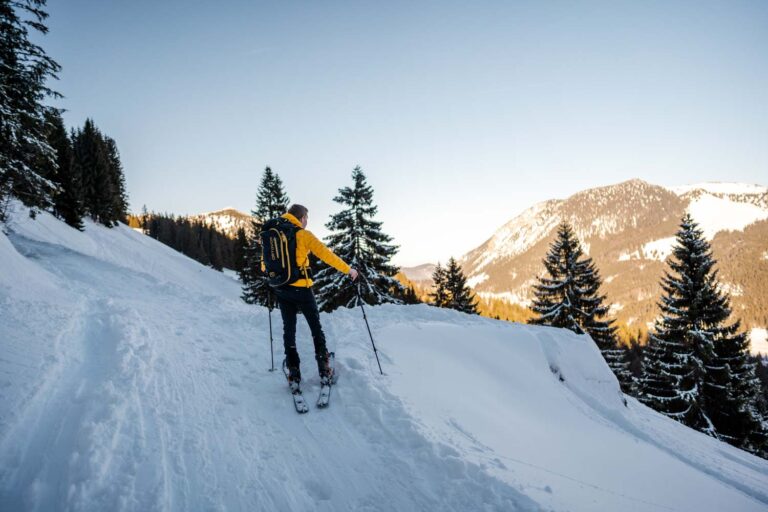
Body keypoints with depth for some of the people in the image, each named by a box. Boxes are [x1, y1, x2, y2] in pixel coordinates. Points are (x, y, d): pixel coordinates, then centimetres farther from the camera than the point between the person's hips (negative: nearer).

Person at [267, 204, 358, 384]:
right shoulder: (303, 235, -9)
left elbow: (265, 263, 13)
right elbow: (326, 254, -13)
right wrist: (347, 269, -6)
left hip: (280, 289, 4)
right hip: (301, 288, -4)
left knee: (289, 329, 12)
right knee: (316, 327, 10)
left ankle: (293, 372, 8)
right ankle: (324, 368, 10)